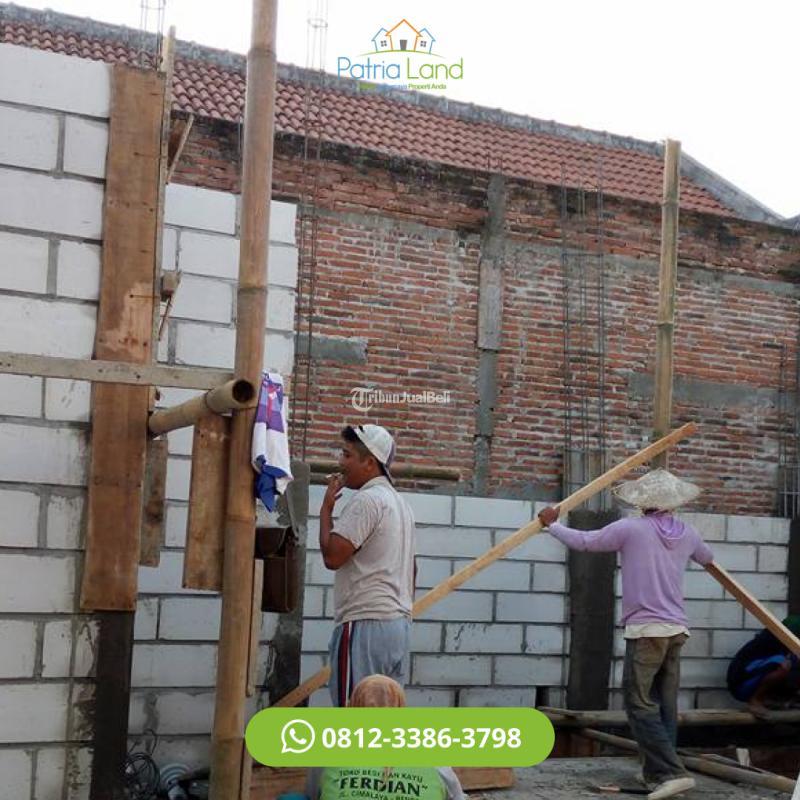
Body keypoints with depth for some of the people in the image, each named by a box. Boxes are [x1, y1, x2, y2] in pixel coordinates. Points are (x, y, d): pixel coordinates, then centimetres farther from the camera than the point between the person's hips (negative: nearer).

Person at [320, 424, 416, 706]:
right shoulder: (400, 503, 19)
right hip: (399, 623, 9)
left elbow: (332, 556, -17)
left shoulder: (366, 500, -11)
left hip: (366, 623, -9)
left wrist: (326, 507, -4)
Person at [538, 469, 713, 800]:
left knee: (640, 704, -5)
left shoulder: (631, 529, -8)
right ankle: (657, 773, 15)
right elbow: (707, 558, 30)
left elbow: (583, 541, 0)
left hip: (645, 630, -6)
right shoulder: (687, 533, 9)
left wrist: (551, 524, 16)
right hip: (676, 629, 6)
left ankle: (672, 772, -14)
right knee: (665, 705, 11)